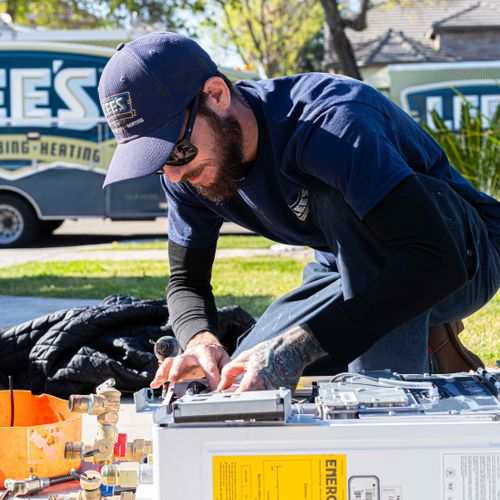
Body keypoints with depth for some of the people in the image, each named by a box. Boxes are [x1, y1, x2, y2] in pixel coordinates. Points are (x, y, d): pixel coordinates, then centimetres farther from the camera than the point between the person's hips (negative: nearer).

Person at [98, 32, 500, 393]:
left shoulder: (329, 122, -34)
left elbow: (437, 261, -44)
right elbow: (187, 282, 0)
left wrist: (299, 346, -51)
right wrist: (202, 342, -26)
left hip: (459, 258, -7)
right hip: (357, 270, 7)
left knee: (336, 197, -34)